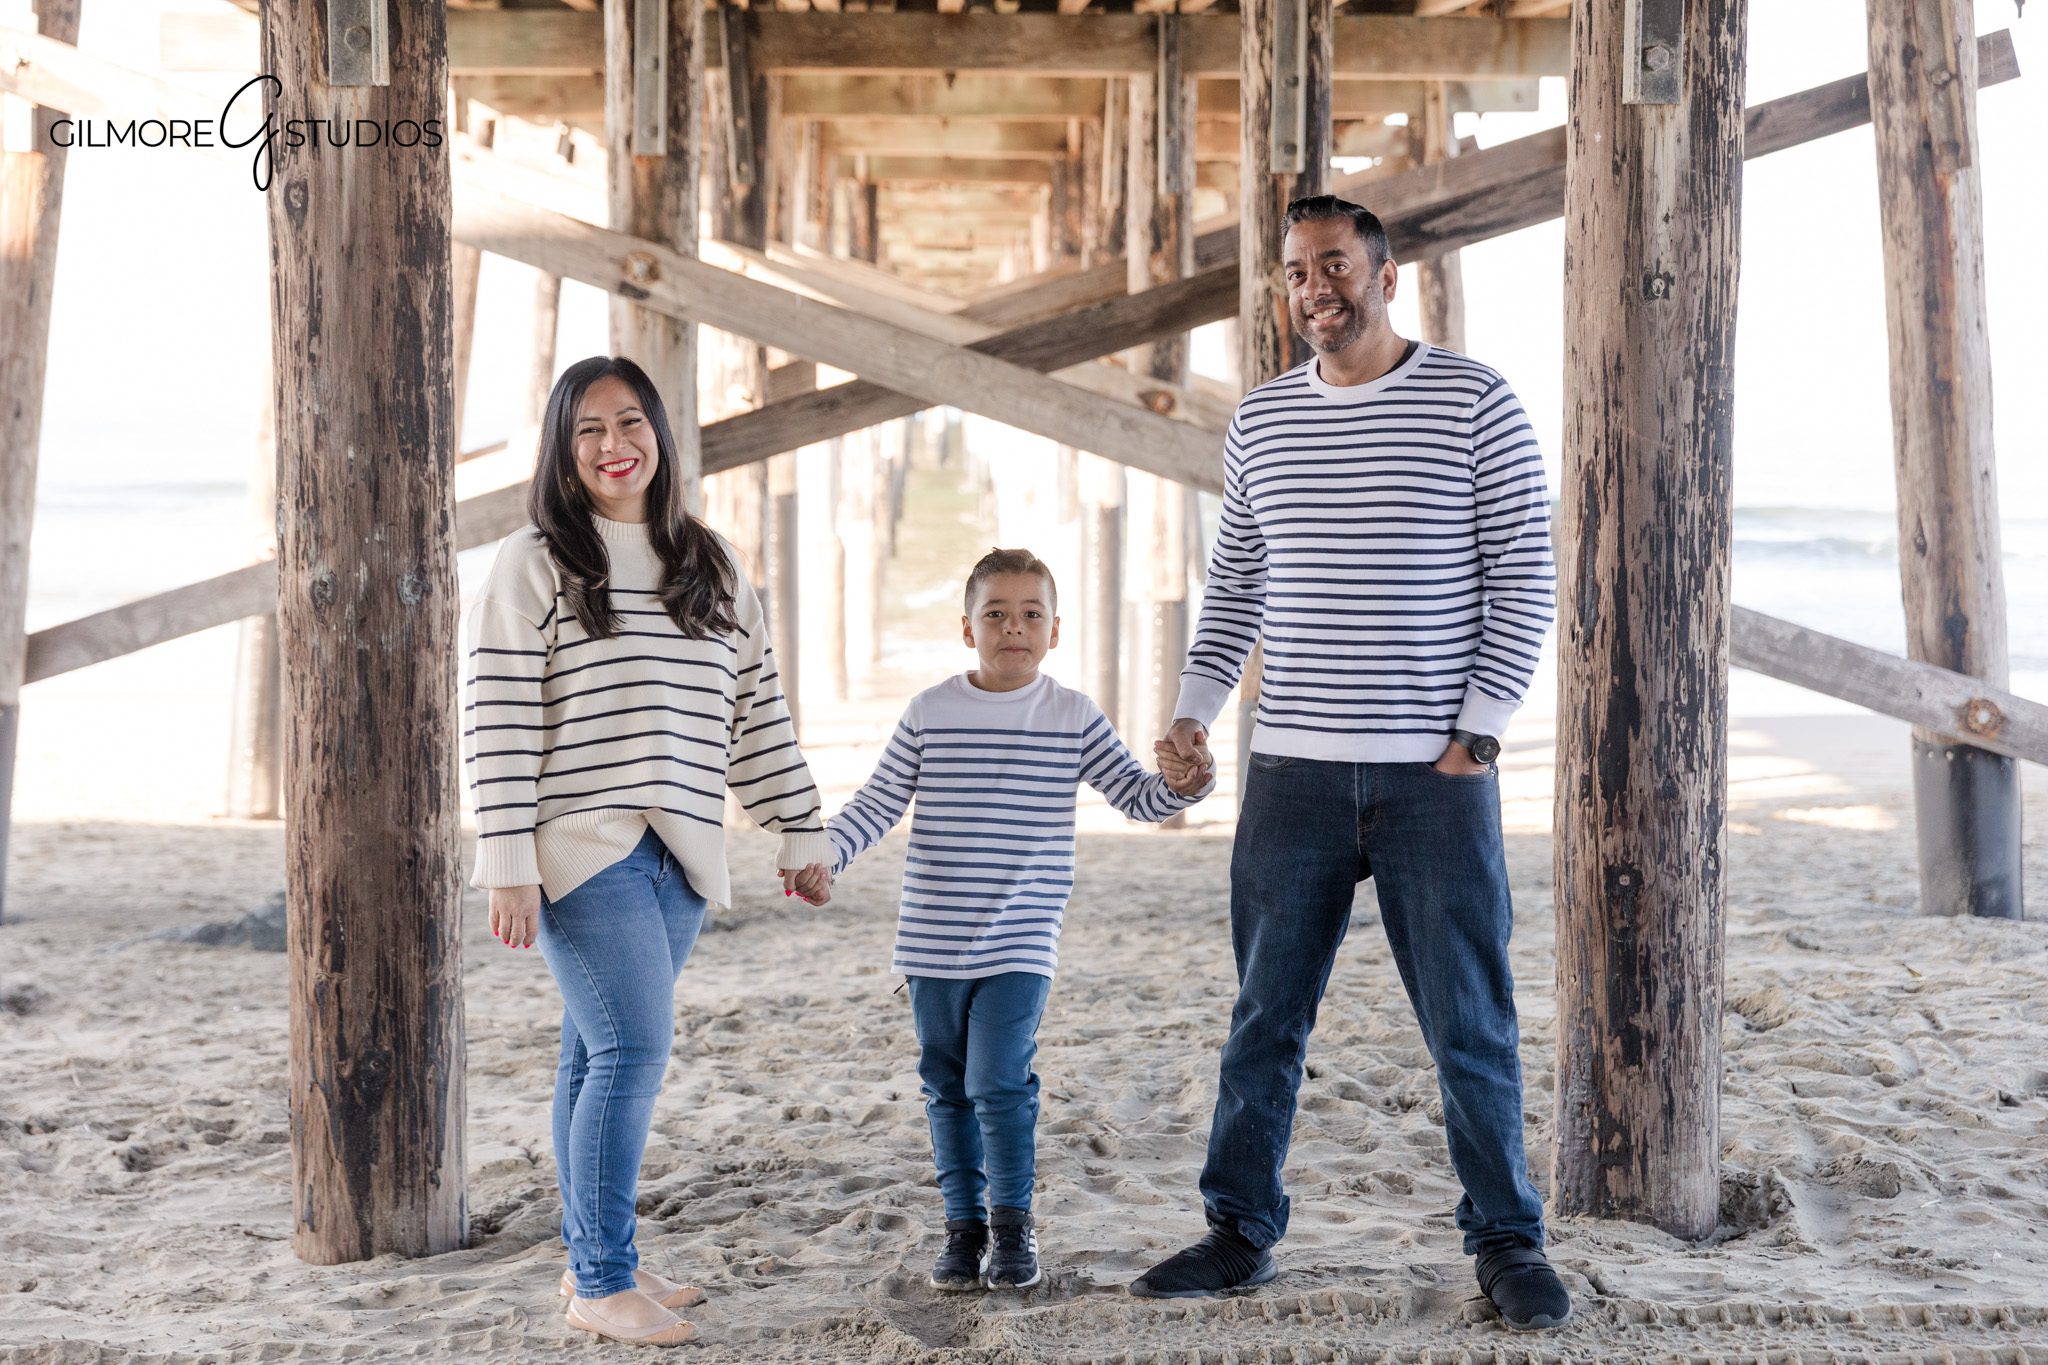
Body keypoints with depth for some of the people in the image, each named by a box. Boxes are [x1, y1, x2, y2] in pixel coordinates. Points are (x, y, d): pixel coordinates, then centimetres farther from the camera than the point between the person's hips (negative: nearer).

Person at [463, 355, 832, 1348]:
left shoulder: (712, 566, 14)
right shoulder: (532, 565, -2)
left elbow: (756, 706, 17)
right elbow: (496, 720, -7)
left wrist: (800, 830, 15)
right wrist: (508, 866, -12)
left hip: (679, 856, 5)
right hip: (583, 849, -5)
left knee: (602, 1056, 13)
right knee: (633, 1052, -11)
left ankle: (590, 1259, 22)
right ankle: (604, 1282, -1)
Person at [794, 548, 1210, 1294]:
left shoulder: (1075, 717, 1)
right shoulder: (928, 713, 2)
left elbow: (1136, 795, 2)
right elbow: (878, 802, 4)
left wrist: (1182, 785, -18)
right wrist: (823, 857, -9)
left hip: (1020, 944, -2)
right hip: (933, 941, 2)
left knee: (1000, 1081, -10)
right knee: (948, 1087, 10)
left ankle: (1012, 1225, 9)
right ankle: (964, 1224, 24)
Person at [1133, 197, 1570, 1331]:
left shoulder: (1474, 404, -2)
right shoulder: (1261, 419, 10)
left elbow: (1522, 578, -3)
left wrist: (1480, 727, -9)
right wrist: (1193, 704, 5)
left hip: (1436, 775, -3)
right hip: (1292, 771, 4)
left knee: (1471, 1026, 3)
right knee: (1264, 1019, 9)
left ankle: (1507, 1242, 17)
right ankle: (1240, 1233, 21)